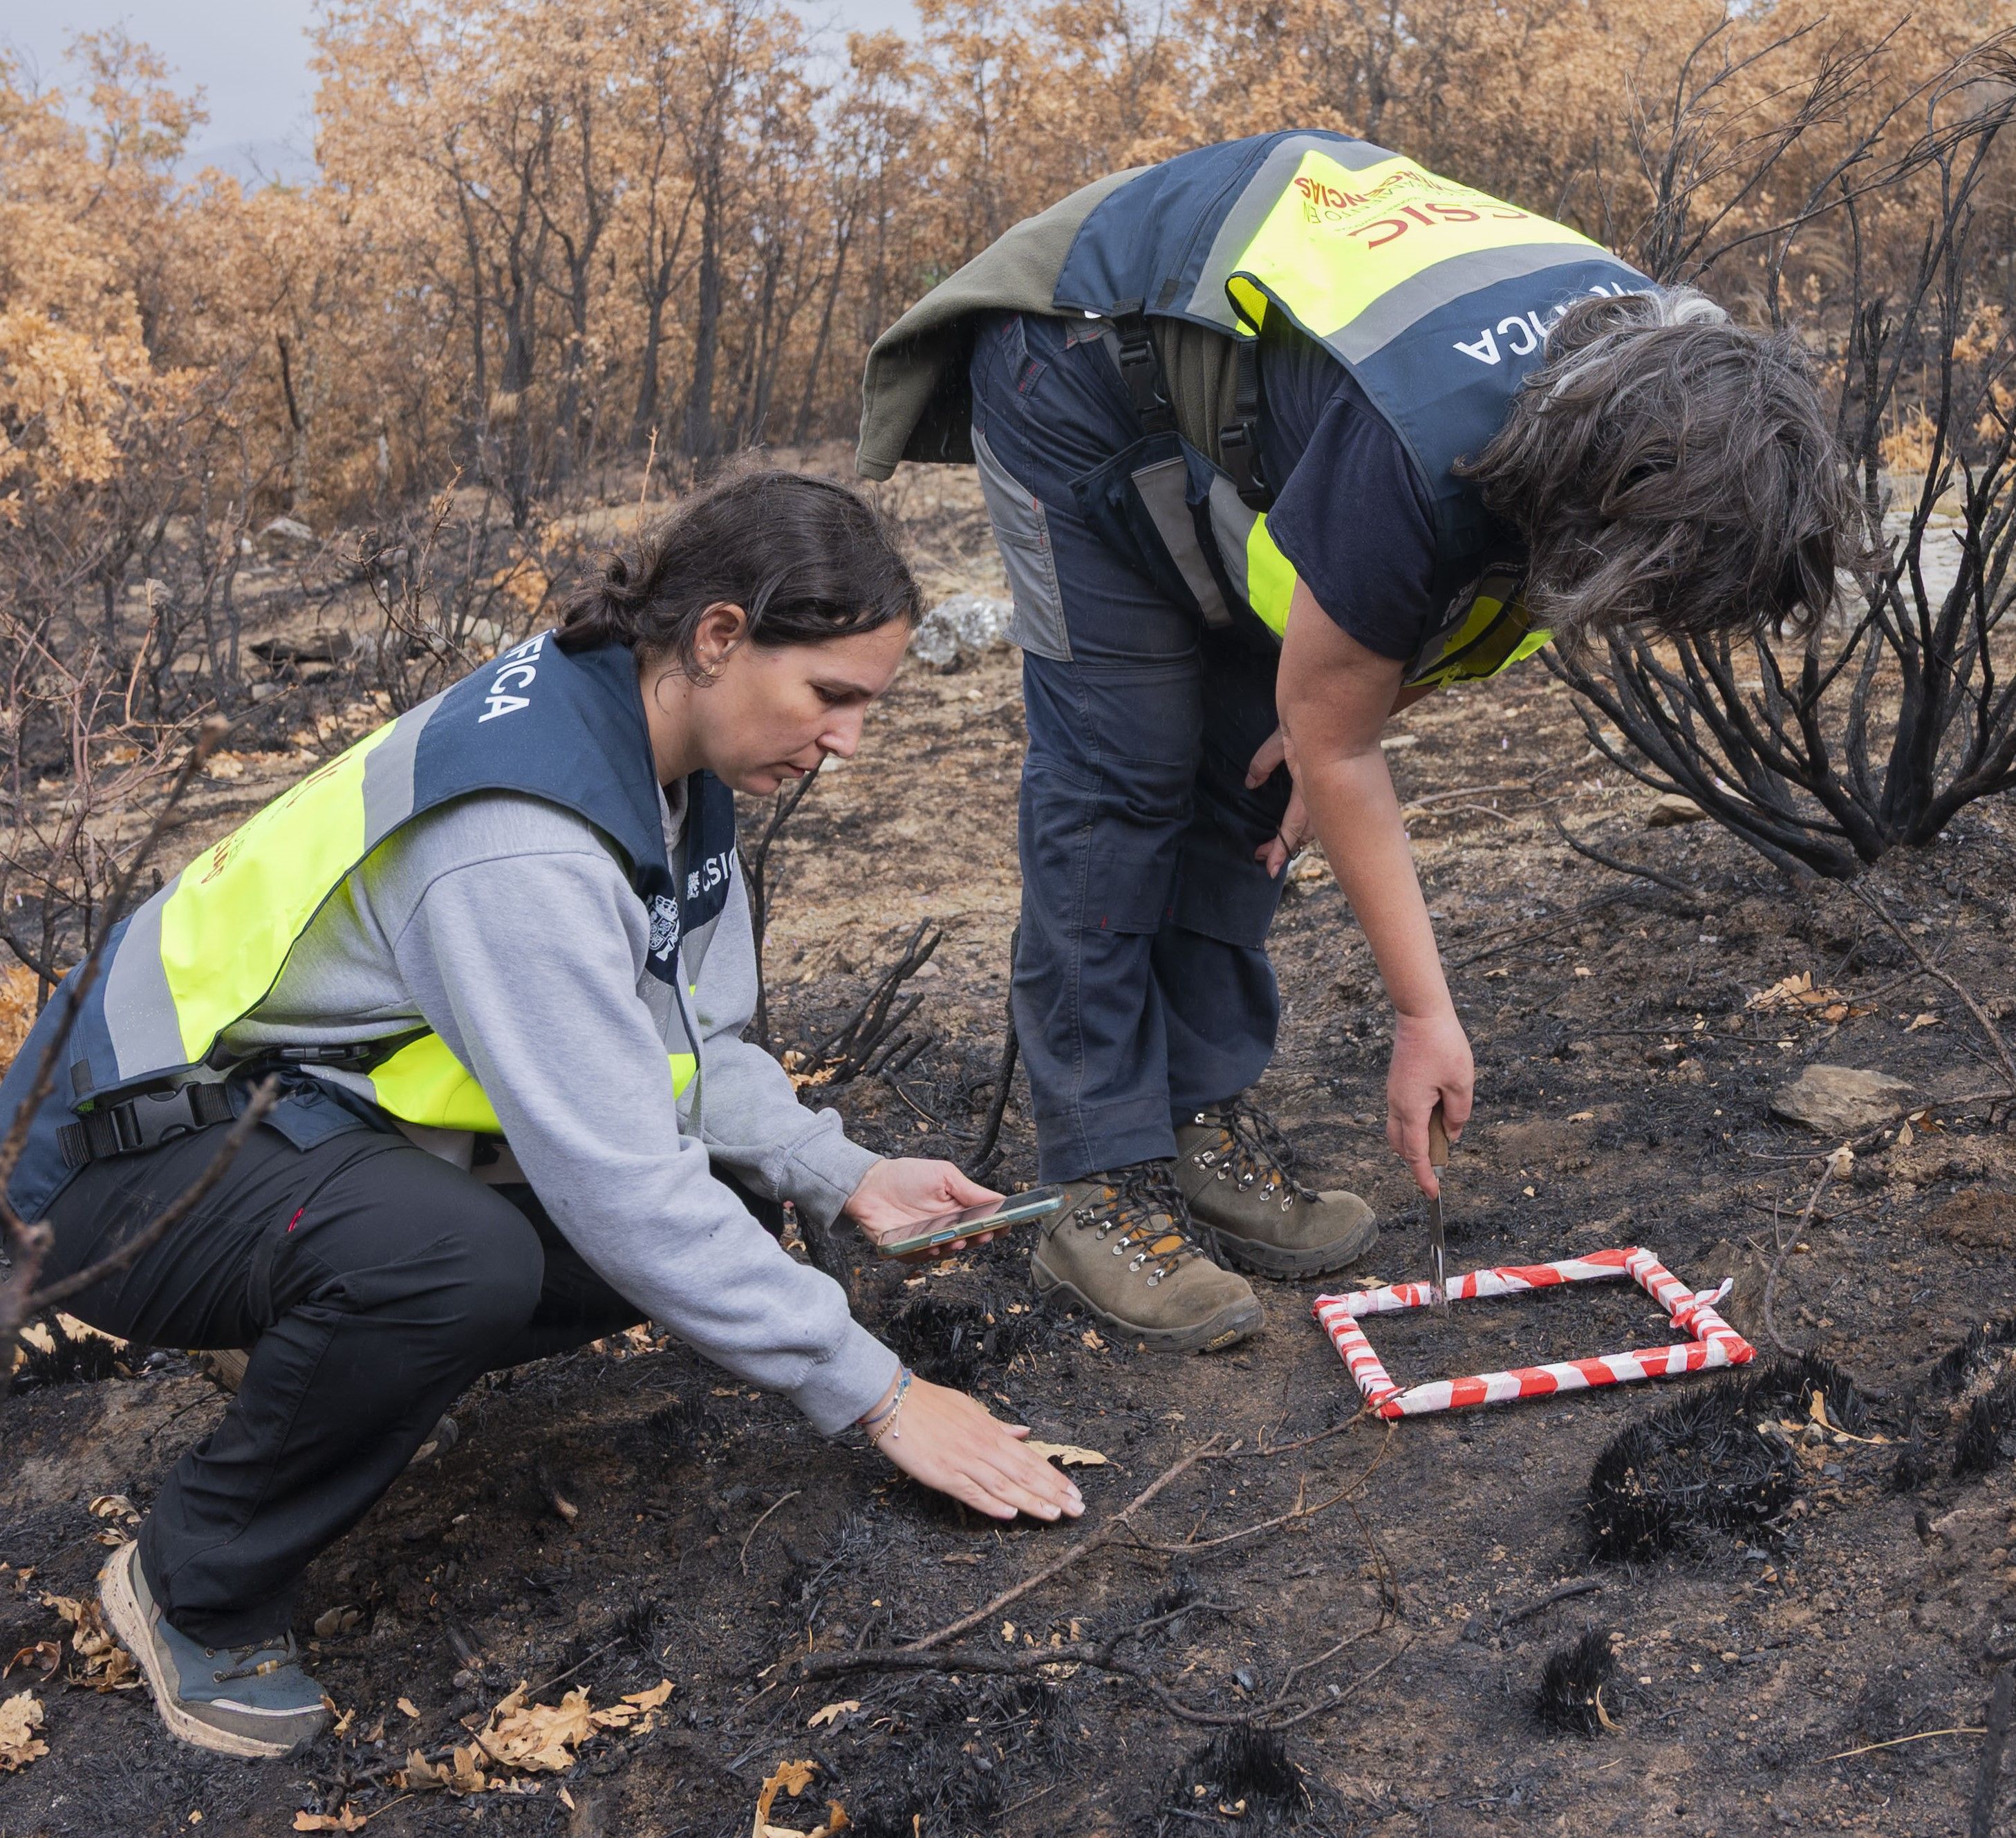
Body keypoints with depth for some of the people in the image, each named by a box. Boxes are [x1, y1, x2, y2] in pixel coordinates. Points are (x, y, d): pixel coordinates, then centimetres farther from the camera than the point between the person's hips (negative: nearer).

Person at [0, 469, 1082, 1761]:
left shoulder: (657, 751, -3)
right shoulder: (517, 842, -33)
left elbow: (683, 1045, 9)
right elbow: (621, 1190, -33)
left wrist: (844, 1177, -3)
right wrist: (878, 1397, -26)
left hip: (325, 1119, 9)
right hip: (139, 1161, -8)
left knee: (706, 1213, -4)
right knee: (455, 1258, -37)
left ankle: (362, 1363, 15)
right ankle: (198, 1586, -10)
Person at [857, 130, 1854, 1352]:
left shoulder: (1659, 367, -19)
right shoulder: (1410, 465, -41)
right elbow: (1337, 753, -26)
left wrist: (1353, 701, -9)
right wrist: (1427, 1014, -19)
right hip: (1083, 368, -7)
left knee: (1252, 766, 3)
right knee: (1121, 771, -10)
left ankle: (1209, 1121, 12)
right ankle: (1109, 1189, -5)